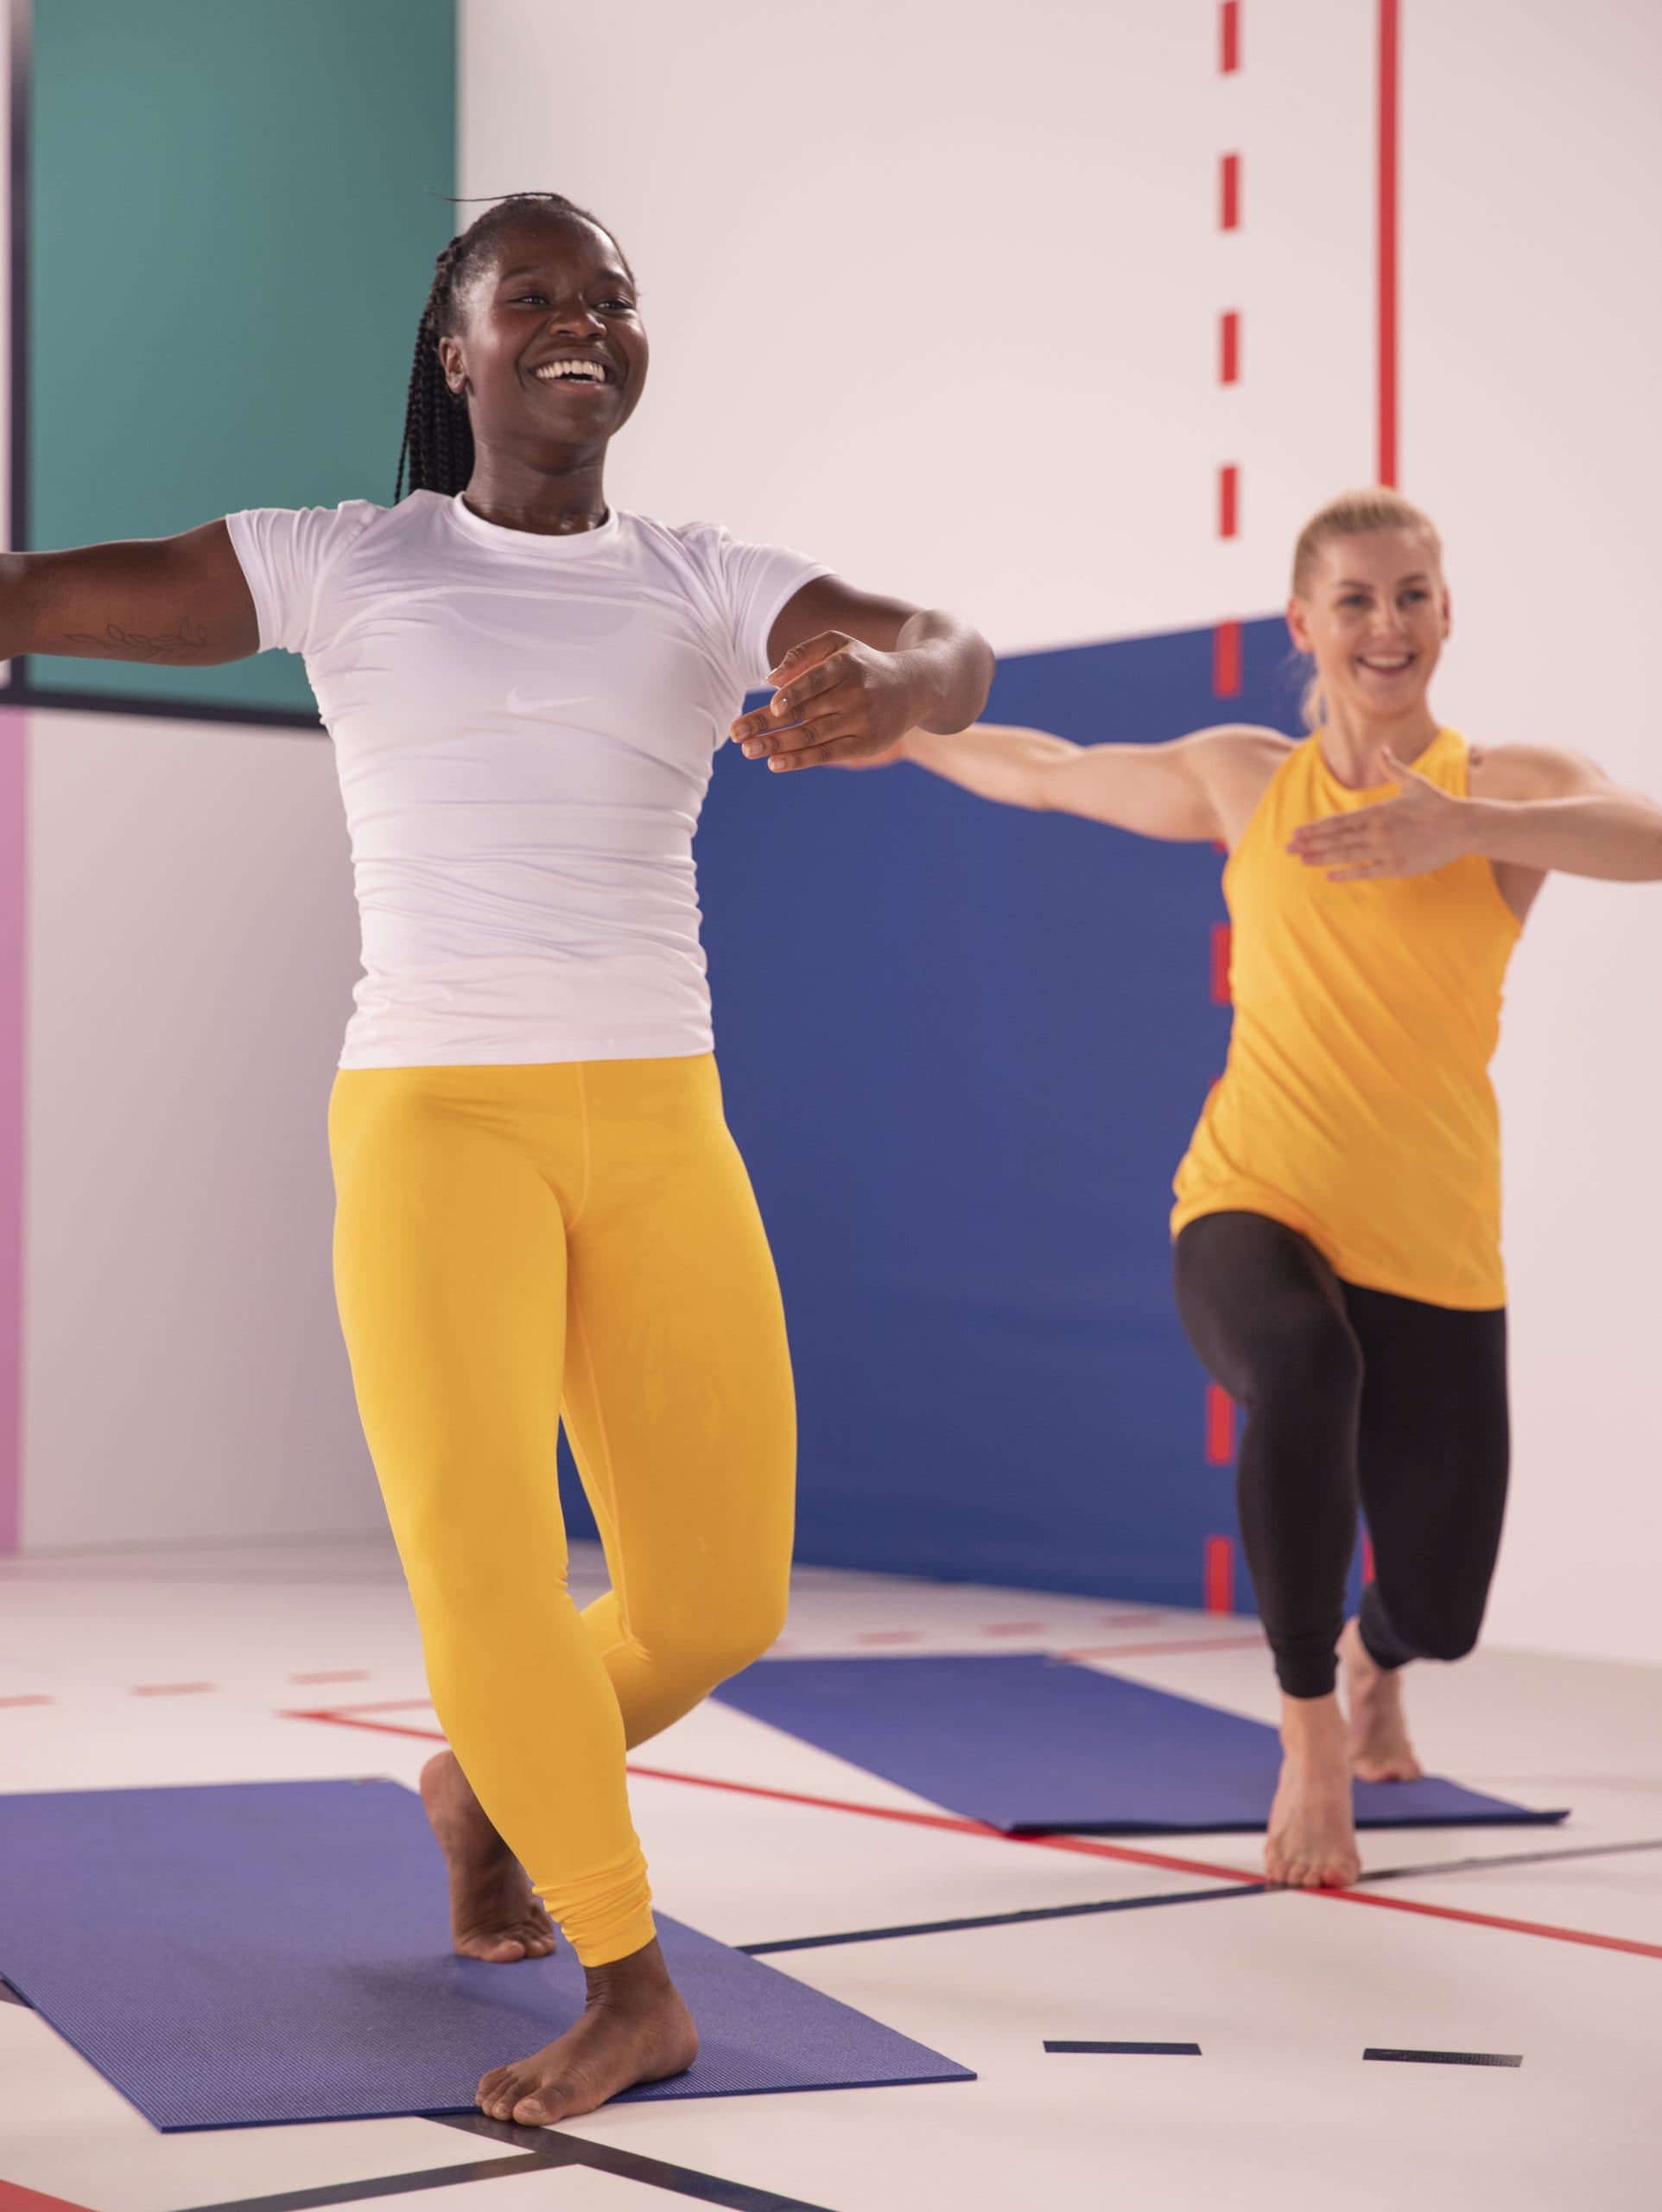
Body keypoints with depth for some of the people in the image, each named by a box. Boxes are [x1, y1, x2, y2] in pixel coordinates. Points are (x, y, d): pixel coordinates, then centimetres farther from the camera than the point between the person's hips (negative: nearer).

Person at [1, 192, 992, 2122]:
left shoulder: (706, 585, 10)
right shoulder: (340, 563, 6)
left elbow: (952, 657, -7)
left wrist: (882, 685, -31)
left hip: (661, 1125, 3)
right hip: (434, 1116, -3)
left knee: (719, 1602, 3)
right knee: (480, 1560, -20)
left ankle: (491, 1783, 34)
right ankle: (630, 1985, 0)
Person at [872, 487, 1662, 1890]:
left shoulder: (1510, 784, -3)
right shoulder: (1245, 780, 6)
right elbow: (1050, 772, 23)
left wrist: (1463, 829, -41)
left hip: (1430, 1251, 0)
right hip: (1252, 1208, 0)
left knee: (1438, 1607, 3)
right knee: (1304, 1366, -36)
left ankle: (1371, 1658, 46)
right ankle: (1310, 1736, -14)